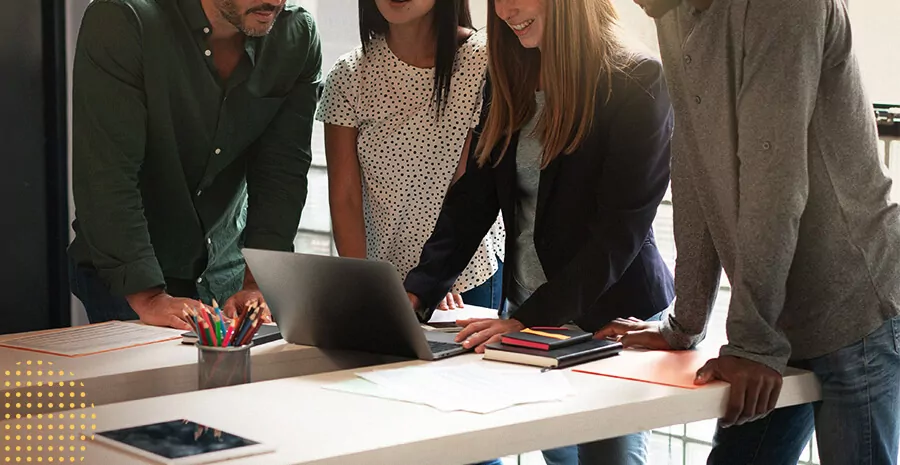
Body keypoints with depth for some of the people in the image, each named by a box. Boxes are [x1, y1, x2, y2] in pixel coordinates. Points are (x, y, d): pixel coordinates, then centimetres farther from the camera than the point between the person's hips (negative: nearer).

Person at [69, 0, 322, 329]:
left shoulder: (299, 39, -8)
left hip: (227, 272, 4)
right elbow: (107, 175, -26)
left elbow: (282, 173, -10)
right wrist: (149, 298, -32)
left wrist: (258, 285, -21)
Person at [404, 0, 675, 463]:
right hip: (526, 308, 5)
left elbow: (620, 229, -20)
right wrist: (420, 291, -11)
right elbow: (473, 197, 2)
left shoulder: (638, 85, -15)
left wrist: (531, 320, -27)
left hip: (614, 317, -5)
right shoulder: (509, 80, 4)